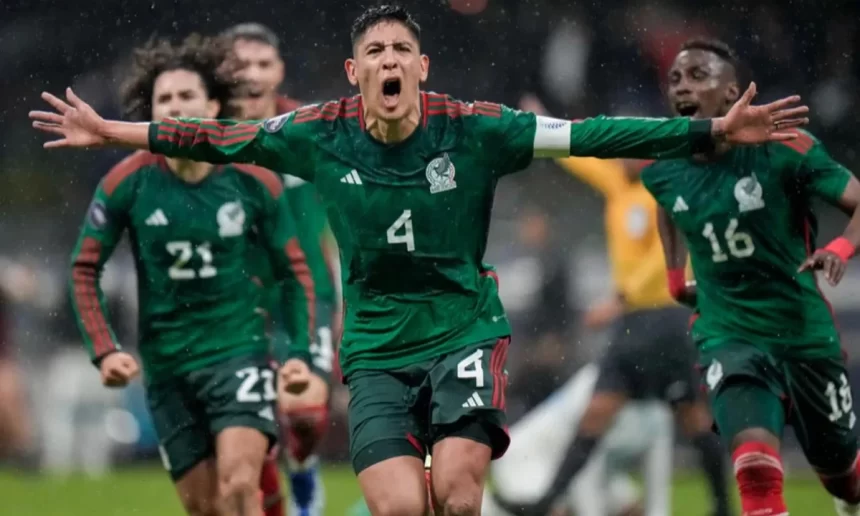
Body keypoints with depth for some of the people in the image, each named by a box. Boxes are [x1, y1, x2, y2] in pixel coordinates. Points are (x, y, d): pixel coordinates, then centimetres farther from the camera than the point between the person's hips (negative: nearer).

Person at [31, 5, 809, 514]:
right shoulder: (322, 135, -3)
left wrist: (714, 130, -15)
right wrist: (111, 132, 10)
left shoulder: (473, 130, -8)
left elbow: (586, 136, -10)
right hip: (377, 347, 1)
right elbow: (219, 139, 8)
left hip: (465, 330, -1)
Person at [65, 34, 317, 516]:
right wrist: (104, 350, -9)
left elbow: (295, 271, 6)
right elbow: (85, 270, 2)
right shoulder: (126, 183, -6)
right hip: (166, 364, 2)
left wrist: (301, 351, -3)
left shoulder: (255, 182, -5)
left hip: (240, 352, -2)